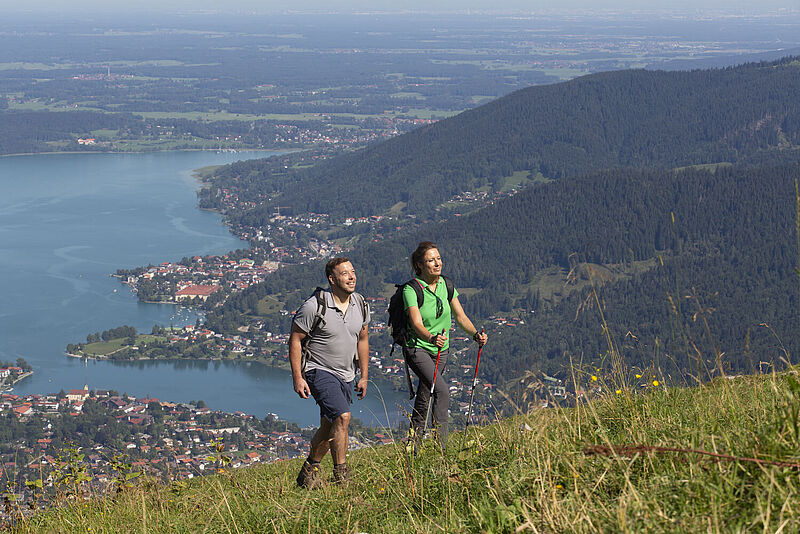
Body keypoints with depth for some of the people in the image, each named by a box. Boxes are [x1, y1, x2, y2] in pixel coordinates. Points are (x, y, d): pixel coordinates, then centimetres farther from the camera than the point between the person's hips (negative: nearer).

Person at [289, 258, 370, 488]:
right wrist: (297, 378, -14)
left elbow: (362, 340, 13)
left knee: (329, 428, 11)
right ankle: (341, 476, -15)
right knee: (342, 416, -22)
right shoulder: (315, 306, -18)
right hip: (319, 371, -6)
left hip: (346, 375, 7)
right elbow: (295, 340, -11)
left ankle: (309, 471, 31)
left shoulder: (360, 305, 0)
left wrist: (364, 376, 13)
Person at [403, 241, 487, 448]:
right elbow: (417, 325, -29)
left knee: (423, 400, 13)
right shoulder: (411, 289, -18)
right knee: (442, 391, -24)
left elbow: (460, 317, 0)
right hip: (417, 348, -6)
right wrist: (432, 338, -49)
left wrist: (476, 334, -18)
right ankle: (441, 448, -21)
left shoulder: (446, 285, -1)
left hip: (440, 351, 6)